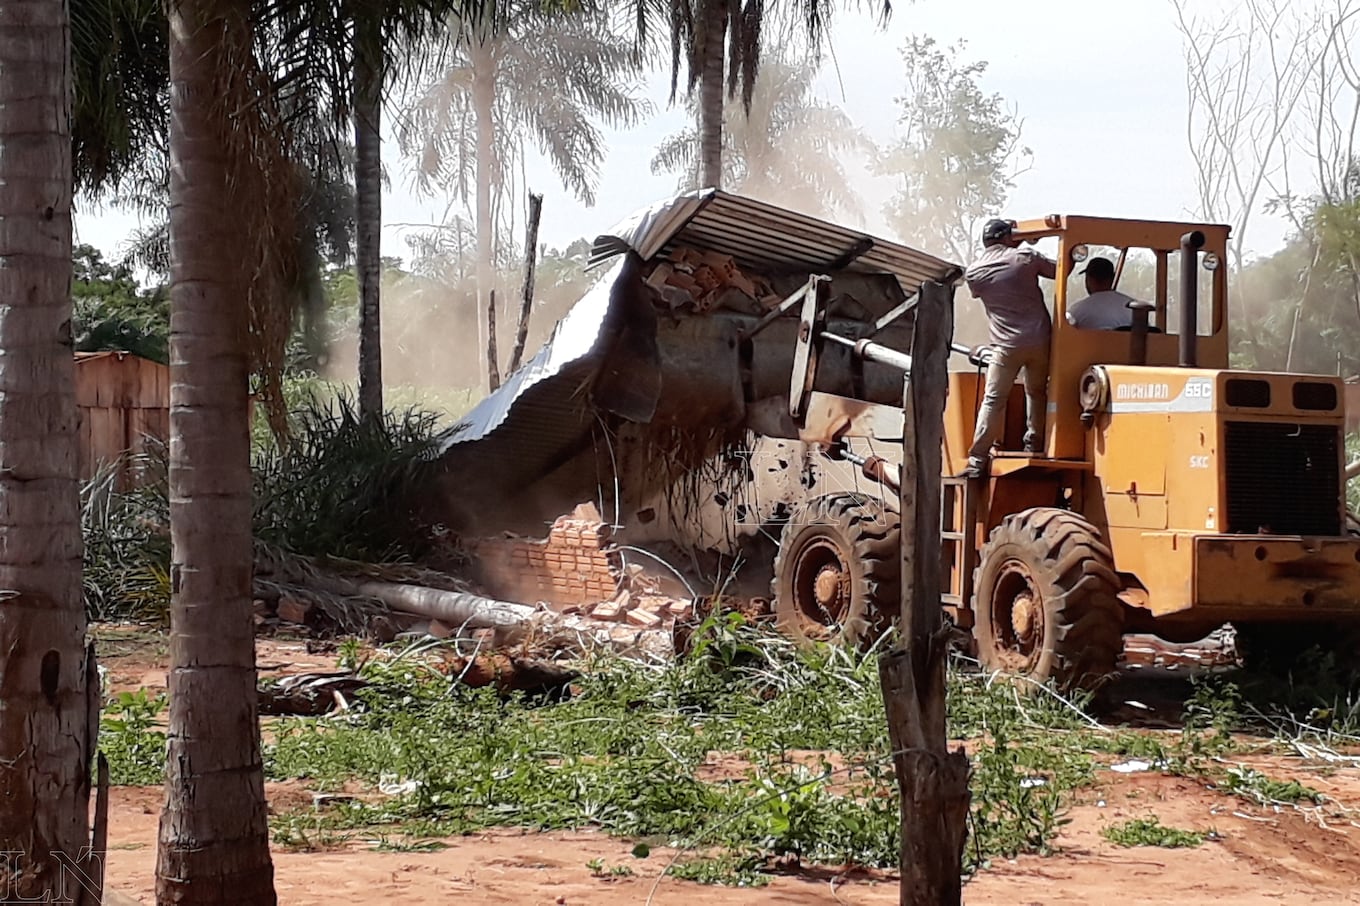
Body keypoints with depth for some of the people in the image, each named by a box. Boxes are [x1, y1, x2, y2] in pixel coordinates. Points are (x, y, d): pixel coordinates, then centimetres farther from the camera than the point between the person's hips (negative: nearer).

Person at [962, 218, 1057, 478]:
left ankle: (978, 461, -7)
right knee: (1037, 394, 19)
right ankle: (1034, 447, 22)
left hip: (1006, 344, -1)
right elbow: (1058, 271, 9)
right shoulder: (1026, 258, -1)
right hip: (1039, 339, 1)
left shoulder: (973, 273, 1)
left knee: (993, 400, -1)